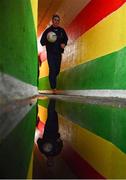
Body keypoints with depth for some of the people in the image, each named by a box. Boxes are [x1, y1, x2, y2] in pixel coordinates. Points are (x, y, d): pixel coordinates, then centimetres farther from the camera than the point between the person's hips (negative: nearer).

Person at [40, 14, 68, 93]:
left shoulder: (61, 30, 6)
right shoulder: (48, 30, -5)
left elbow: (66, 39, 20)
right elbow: (42, 42, -5)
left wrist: (64, 44, -1)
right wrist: (47, 39, -24)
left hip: (59, 53, 4)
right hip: (51, 54, -4)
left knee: (57, 70, 11)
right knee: (52, 70, -11)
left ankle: (51, 80, 41)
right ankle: (54, 88, -9)